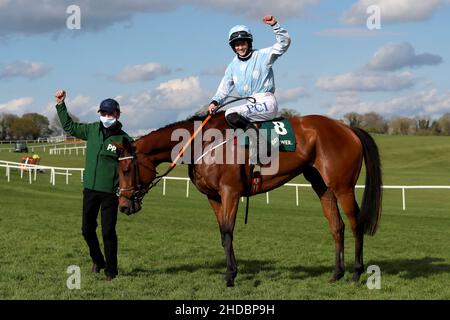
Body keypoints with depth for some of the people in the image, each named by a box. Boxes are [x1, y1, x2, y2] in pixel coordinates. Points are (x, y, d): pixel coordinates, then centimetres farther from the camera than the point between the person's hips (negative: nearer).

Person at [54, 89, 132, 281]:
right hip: (90, 189, 5)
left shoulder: (124, 140, -9)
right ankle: (97, 260, 35)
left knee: (108, 232, -1)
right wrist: (60, 105, 13)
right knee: (87, 229, 12)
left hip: (110, 193, -5)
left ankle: (111, 271, 11)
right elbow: (69, 127, 18)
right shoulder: (92, 130, 4)